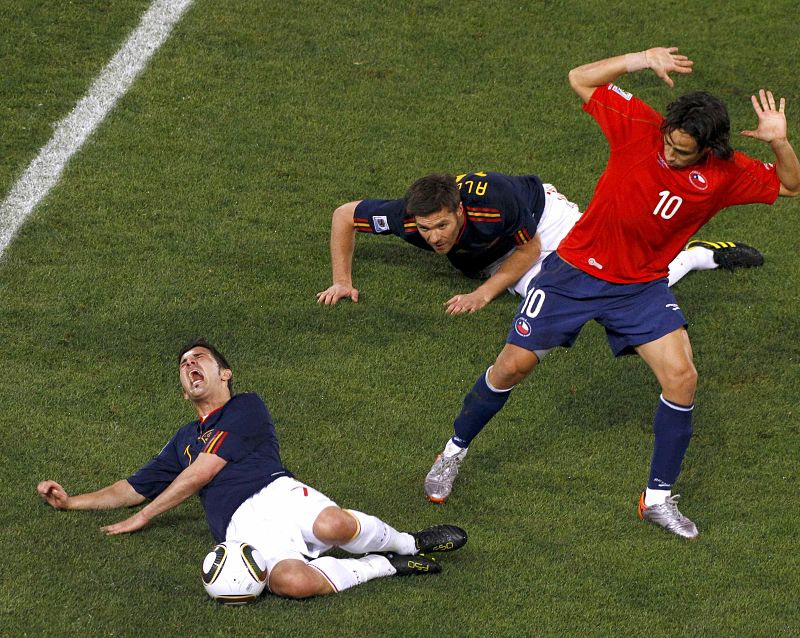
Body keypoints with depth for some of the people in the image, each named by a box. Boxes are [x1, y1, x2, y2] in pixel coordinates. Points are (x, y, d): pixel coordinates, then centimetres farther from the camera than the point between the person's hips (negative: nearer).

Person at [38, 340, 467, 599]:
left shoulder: (246, 408, 17)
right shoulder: (185, 441, 36)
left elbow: (201, 474, 10)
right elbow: (133, 489, 43)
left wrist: (143, 517, 17)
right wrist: (70, 502, 33)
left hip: (279, 494, -2)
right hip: (242, 529, 2)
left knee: (332, 525, -42)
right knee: (291, 582, -38)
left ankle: (407, 543, -10)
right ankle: (384, 566, -16)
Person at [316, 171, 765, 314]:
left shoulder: (495, 203, -41)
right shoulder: (406, 217, -31)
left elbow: (529, 249, -20)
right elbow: (343, 215, -13)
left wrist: (484, 295, -27)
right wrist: (342, 281, -16)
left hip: (541, 215, -5)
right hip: (497, 258, 5)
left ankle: (704, 253, 11)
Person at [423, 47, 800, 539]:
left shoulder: (725, 174, -13)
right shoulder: (640, 127, -18)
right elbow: (581, 80, -10)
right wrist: (641, 60, -24)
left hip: (643, 286, 1)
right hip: (576, 271, -1)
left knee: (682, 376, -14)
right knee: (515, 365, 2)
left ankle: (659, 498, 1)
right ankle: (455, 452, 26)